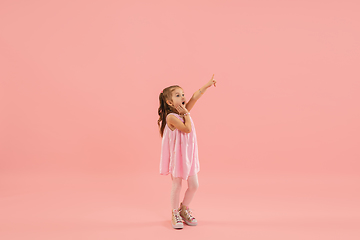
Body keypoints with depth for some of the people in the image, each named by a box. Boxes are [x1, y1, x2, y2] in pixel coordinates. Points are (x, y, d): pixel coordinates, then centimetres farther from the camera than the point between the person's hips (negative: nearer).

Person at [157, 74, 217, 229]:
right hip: (177, 156, -7)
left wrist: (207, 85, -3)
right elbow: (187, 129, -27)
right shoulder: (171, 117, -19)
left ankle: (184, 209, 33)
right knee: (177, 185, 6)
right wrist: (187, 114, -17)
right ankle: (175, 213, 26)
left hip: (189, 155, 7)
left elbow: (194, 97, 1)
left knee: (194, 185, 10)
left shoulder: (183, 111, 4)